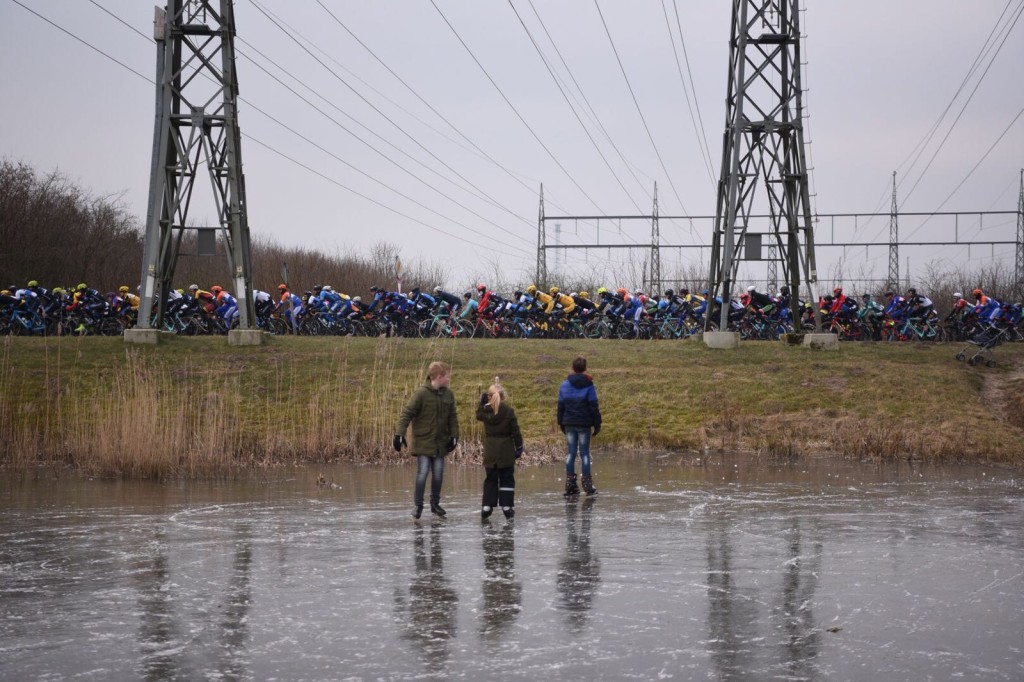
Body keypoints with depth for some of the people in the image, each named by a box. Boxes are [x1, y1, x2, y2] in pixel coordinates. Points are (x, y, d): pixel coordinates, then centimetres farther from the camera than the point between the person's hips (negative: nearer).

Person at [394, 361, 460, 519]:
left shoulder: (448, 394, 2)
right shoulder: (421, 393, -14)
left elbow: (452, 417, 11)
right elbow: (407, 413, -15)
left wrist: (454, 436, 6)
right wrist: (399, 434, -21)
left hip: (440, 443, 5)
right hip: (423, 441, -5)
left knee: (438, 474, 7)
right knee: (422, 473, -7)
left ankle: (435, 503, 22)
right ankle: (418, 505, 7)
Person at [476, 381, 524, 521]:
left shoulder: (485, 410, -5)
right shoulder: (509, 411, -11)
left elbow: (478, 415, 21)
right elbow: (515, 431, -7)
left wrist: (482, 402, 20)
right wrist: (519, 447, 1)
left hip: (490, 451, 2)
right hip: (506, 451, -2)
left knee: (490, 479, 13)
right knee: (506, 479, 6)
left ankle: (487, 506, 10)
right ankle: (507, 506, 2)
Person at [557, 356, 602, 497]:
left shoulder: (564, 385, 5)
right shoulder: (588, 385, -6)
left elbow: (560, 406, 9)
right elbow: (594, 407, -6)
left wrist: (561, 423, 17)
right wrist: (597, 424, -1)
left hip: (569, 423, 3)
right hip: (584, 424, -3)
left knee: (571, 453, 7)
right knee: (584, 452, 1)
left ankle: (570, 484, 5)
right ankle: (587, 485, 0)